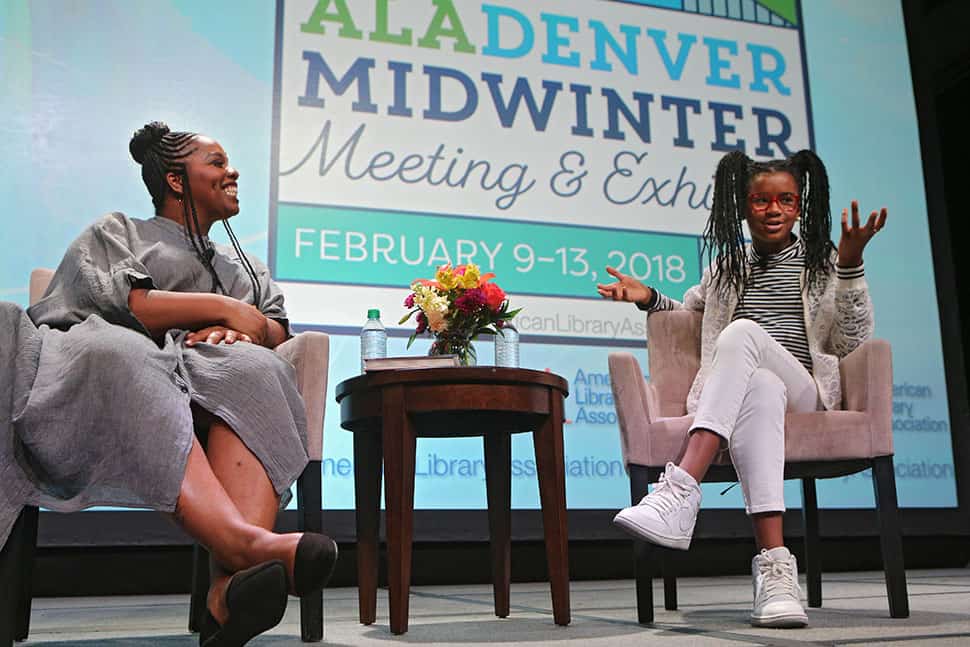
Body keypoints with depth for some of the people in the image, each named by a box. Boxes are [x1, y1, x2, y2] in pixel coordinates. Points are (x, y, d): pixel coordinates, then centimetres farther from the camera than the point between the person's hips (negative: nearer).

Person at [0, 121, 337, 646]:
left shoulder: (246, 267, 37)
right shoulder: (116, 231, 24)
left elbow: (277, 331, 19)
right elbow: (123, 304, 2)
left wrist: (242, 331, -5)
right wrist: (225, 308, 3)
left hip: (206, 377, 3)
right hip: (98, 368, -3)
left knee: (254, 370, -34)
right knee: (124, 365, -41)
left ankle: (233, 586, -57)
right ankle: (240, 543, -63)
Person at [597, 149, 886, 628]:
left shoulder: (822, 261, 16)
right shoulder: (727, 265, 23)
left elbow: (850, 342, 5)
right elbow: (687, 312, 40)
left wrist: (851, 264, -5)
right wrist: (649, 298, 19)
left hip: (803, 392, -1)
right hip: (742, 390, 1)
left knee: (743, 332, -34)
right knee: (759, 390, -39)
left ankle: (680, 491, -49)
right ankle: (774, 562, -52)